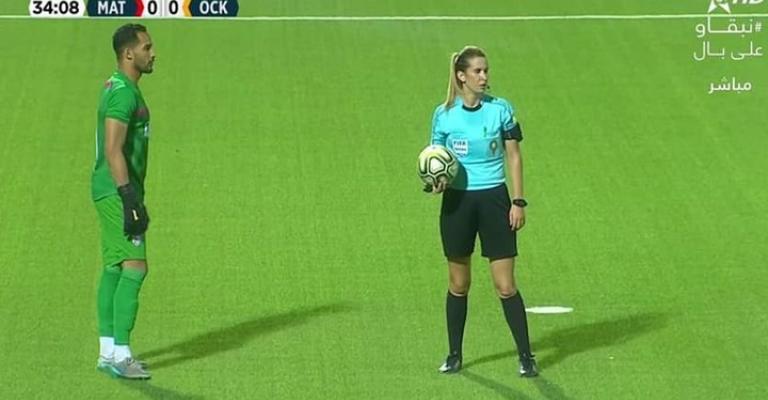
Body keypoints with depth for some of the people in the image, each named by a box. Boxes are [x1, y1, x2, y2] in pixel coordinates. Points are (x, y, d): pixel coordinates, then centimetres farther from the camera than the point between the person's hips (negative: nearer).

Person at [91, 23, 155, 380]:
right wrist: (130, 199, -26)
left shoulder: (117, 88, 16)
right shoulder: (123, 93, -17)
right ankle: (120, 356, -11)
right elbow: (113, 152, -24)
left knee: (113, 268, 10)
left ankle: (108, 351, 13)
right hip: (118, 191, -10)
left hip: (112, 192, 10)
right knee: (135, 267, -11)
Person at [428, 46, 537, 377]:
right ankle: (454, 355, 22)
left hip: (494, 200, -1)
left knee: (505, 285, -3)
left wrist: (518, 201, -4)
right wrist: (435, 183, -14)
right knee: (458, 284, 9)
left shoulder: (500, 109, -2)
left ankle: (526, 356, 5)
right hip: (457, 200, 1)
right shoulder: (444, 114, 0)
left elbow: (514, 156, 2)